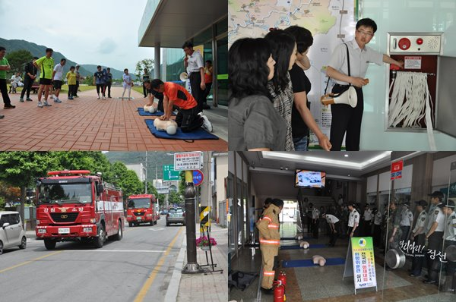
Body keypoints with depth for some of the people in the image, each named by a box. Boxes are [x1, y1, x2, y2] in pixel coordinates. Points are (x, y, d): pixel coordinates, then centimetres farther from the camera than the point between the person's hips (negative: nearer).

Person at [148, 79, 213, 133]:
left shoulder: (171, 88, -28)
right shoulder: (164, 87, 1)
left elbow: (170, 104, -21)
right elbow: (165, 101, -1)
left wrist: (168, 116, -10)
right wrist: (165, 114, -8)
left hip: (190, 107, -10)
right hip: (183, 107, 10)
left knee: (184, 129, -15)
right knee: (177, 124, 18)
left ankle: (202, 120, 2)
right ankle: (197, 117, 24)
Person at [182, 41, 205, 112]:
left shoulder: (197, 55, -15)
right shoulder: (188, 56, 11)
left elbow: (201, 68, -24)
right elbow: (186, 66, 23)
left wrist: (202, 81, -33)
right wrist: (185, 61, -1)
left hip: (196, 75, -9)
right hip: (191, 76, 9)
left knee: (198, 96, -9)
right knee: (194, 95, 17)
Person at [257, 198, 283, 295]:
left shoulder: (272, 214, 13)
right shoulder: (270, 214, -18)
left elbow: (259, 223, 21)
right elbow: (261, 225, -32)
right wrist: (268, 236, -20)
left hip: (271, 245, 10)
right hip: (269, 245, -10)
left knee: (268, 265, 17)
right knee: (269, 265, -5)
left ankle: (266, 284, 26)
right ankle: (267, 287, 1)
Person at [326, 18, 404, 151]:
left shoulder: (368, 52, 8)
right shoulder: (343, 48, -15)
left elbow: (382, 57, 29)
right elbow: (329, 71, -22)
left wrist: (397, 63, 44)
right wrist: (352, 79, -29)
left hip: (357, 94, 8)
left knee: (354, 132, 15)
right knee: (337, 134, -9)